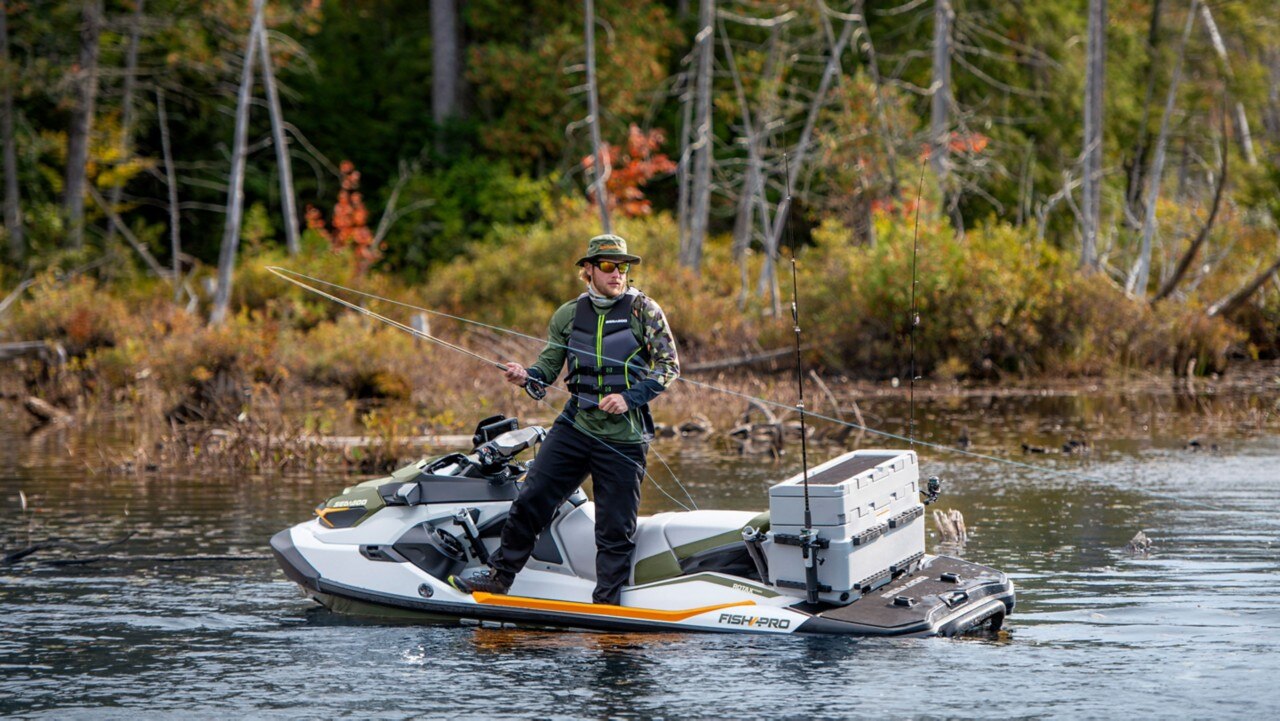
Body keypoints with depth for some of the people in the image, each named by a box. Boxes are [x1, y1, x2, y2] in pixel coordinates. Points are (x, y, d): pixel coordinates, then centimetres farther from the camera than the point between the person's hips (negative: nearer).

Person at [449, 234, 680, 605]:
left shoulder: (643, 309, -2)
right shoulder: (569, 314, 9)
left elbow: (669, 366, -4)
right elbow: (549, 367, 14)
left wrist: (630, 397, -16)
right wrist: (525, 375, -9)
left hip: (624, 435, -3)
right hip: (574, 425, 3)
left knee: (616, 528, 0)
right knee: (531, 500, -1)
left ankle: (606, 605, 9)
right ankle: (499, 576, 12)